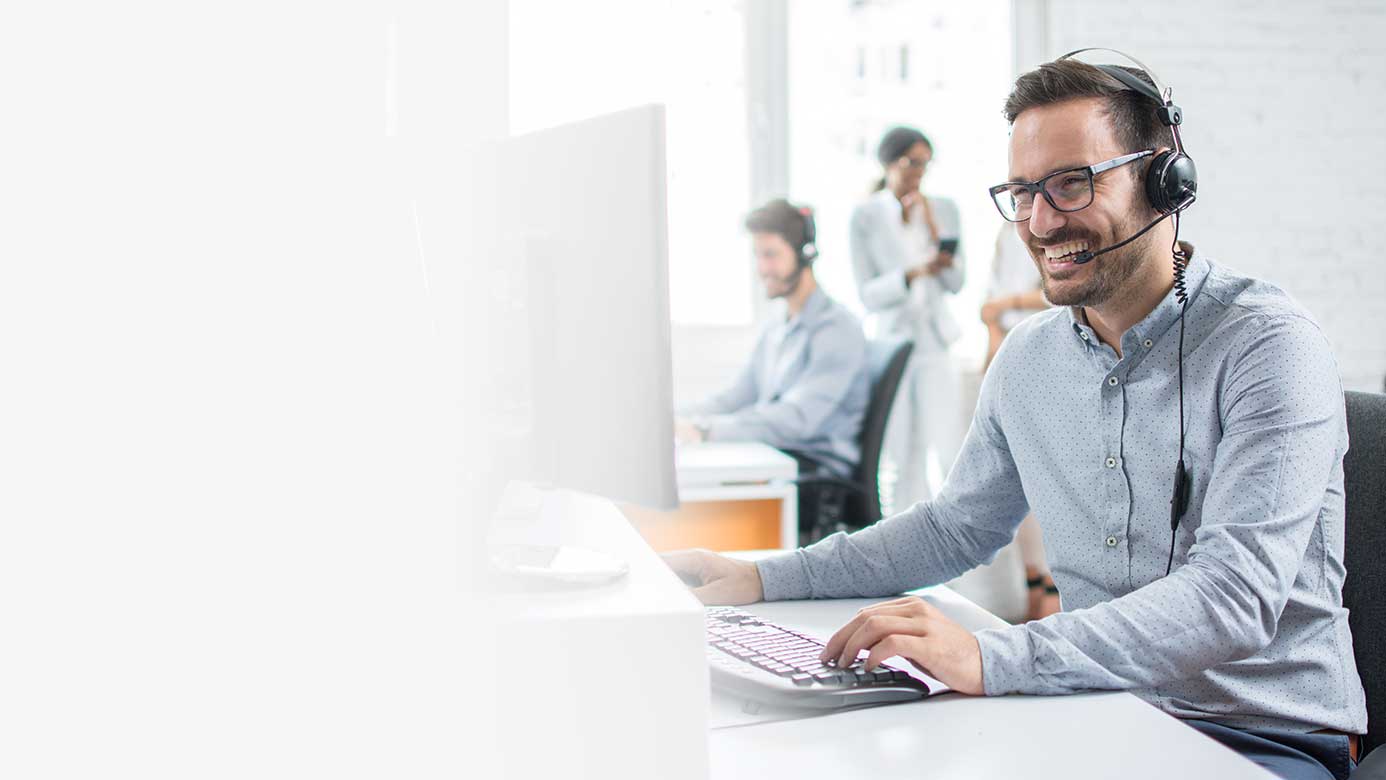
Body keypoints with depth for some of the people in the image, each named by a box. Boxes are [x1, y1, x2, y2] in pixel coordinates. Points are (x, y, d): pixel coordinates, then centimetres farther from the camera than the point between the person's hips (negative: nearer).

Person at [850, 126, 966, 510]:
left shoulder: (943, 209, 4)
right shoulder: (865, 215, -4)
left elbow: (957, 283, 2)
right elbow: (868, 295, -7)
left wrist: (933, 229, -10)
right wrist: (914, 273, -23)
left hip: (936, 338, 2)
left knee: (948, 450, -8)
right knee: (906, 457, 1)